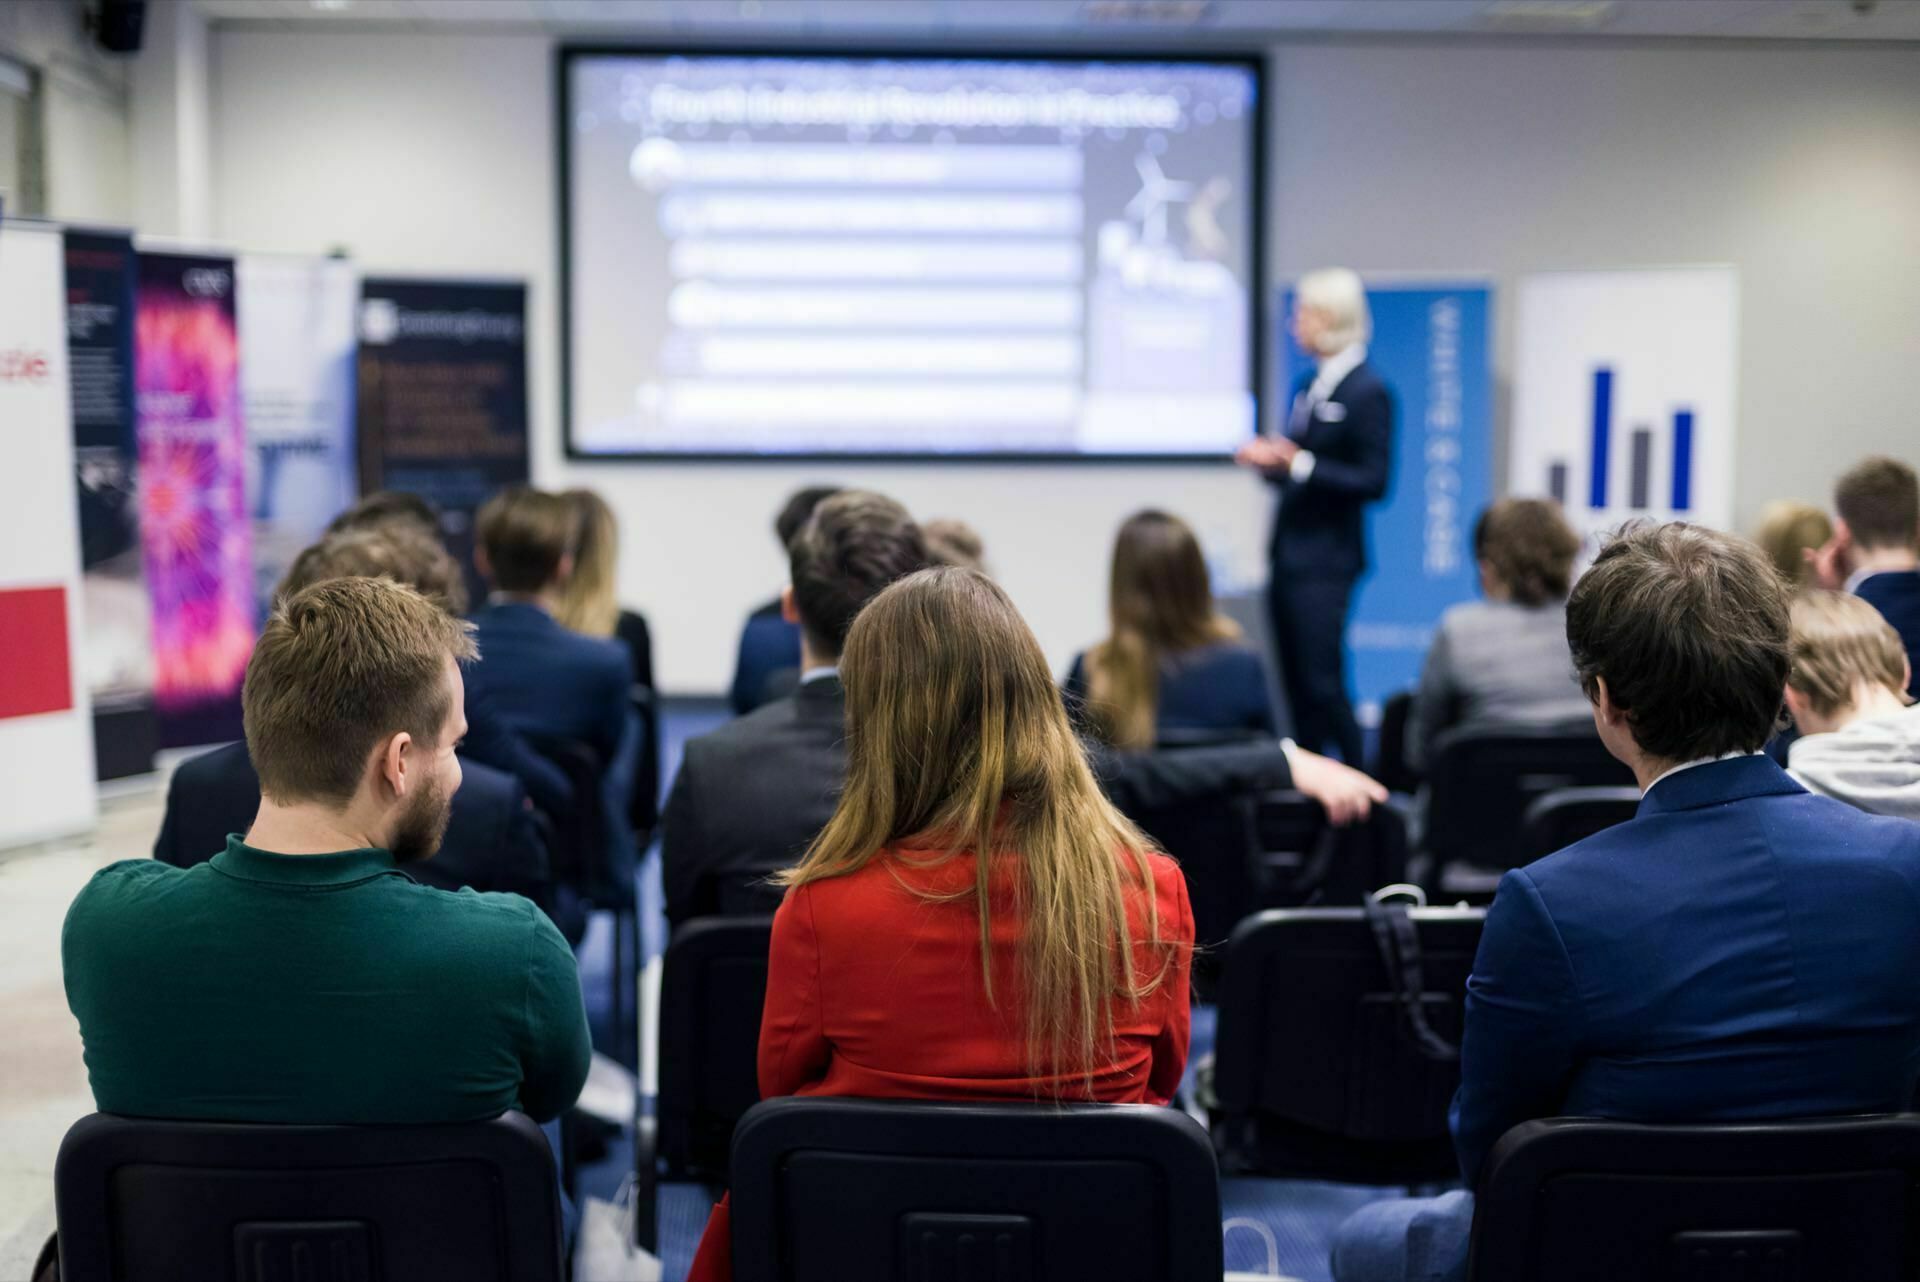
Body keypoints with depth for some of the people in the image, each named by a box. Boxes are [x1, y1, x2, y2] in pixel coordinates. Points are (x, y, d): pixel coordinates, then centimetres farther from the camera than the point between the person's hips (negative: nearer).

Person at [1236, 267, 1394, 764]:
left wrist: (1300, 465, -22)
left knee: (1322, 683, -8)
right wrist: (1271, 460, 1)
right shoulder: (1308, 386, 15)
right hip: (1290, 555, 8)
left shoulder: (1368, 391, -11)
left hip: (1326, 560, -8)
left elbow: (1373, 481, -17)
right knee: (1296, 686, 10)